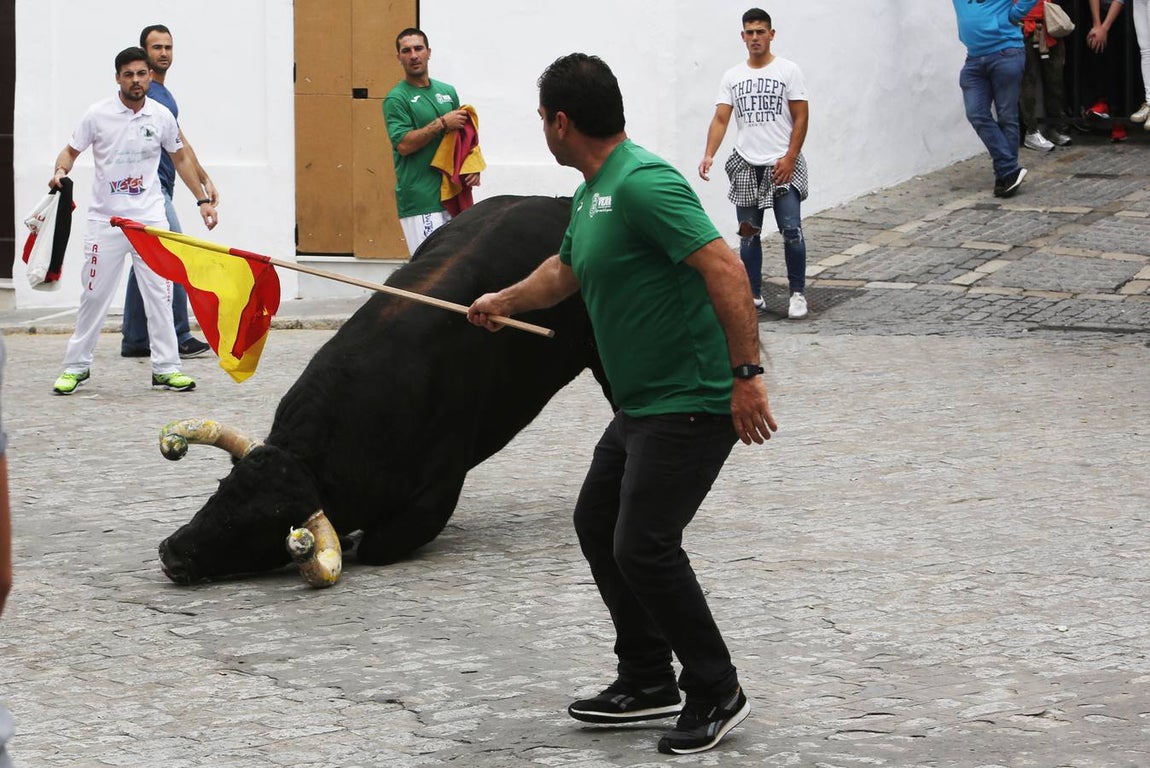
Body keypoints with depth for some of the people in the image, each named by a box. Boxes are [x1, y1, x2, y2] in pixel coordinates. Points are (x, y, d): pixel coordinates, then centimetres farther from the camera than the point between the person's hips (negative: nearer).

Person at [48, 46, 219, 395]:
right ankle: (76, 367, 13)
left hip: (150, 220, 1)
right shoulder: (98, 114, -4)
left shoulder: (162, 116, 2)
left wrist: (203, 200, 13)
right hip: (105, 220, -1)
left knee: (159, 293, -1)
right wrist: (61, 171, -17)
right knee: (94, 295, 2)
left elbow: (181, 158, 15)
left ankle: (165, 368, 5)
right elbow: (71, 150, 5)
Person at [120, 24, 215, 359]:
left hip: (160, 188, 10)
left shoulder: (165, 94, 20)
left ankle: (135, 341, 11)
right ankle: (179, 338, -9)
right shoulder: (142, 92, -9)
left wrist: (204, 180, 23)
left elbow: (180, 144, 25)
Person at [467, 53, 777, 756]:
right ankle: (647, 682, 25)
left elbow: (724, 268, -27)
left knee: (644, 545, -12)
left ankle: (717, 695, 2)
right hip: (643, 403, 11)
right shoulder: (593, 193, 13)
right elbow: (565, 272, 34)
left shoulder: (643, 183, -20)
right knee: (598, 526, 16)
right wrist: (503, 302, 50)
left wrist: (748, 373, -31)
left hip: (692, 402, -11)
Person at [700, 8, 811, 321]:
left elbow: (800, 118, -4)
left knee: (791, 230, -9)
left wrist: (789, 158, -13)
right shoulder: (732, 77, 7)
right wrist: (709, 155, -17)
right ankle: (754, 296, 16)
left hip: (783, 165, -3)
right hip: (746, 166, 4)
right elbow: (721, 119, -1)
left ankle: (797, 294, 3)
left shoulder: (788, 71, -2)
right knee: (748, 233, 7)